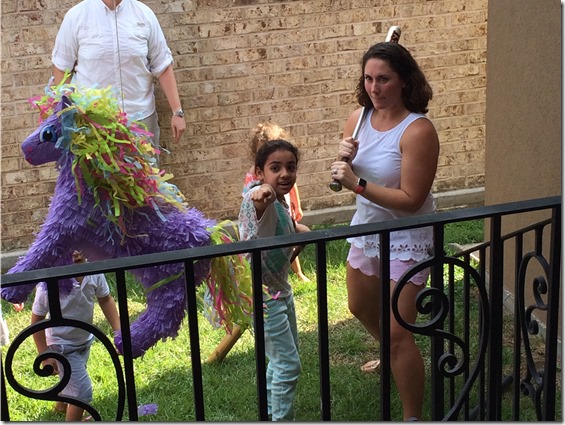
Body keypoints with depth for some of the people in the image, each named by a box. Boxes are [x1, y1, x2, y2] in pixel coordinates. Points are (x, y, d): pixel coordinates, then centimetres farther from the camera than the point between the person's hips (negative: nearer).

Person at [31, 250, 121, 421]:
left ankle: (61, 404, 63)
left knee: (73, 377, 32)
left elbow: (105, 300, -5)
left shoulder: (94, 271, -24)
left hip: (85, 339, 6)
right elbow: (36, 320, -21)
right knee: (82, 391, -5)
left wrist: (118, 331, -9)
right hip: (62, 344, -6)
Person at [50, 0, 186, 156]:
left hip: (141, 117, 1)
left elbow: (162, 66, 2)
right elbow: (62, 67, 3)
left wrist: (177, 111, -2)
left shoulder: (144, 14, -1)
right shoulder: (76, 15, -4)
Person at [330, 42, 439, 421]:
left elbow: (411, 200, -27)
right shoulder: (359, 118, -3)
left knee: (398, 333, -9)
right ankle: (393, 356, 59)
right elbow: (344, 178, 6)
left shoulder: (418, 130, -24)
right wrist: (343, 159, -16)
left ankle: (413, 416, 7)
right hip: (367, 229, 8)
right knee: (361, 308, 28)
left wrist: (357, 183, -31)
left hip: (407, 239, -8)